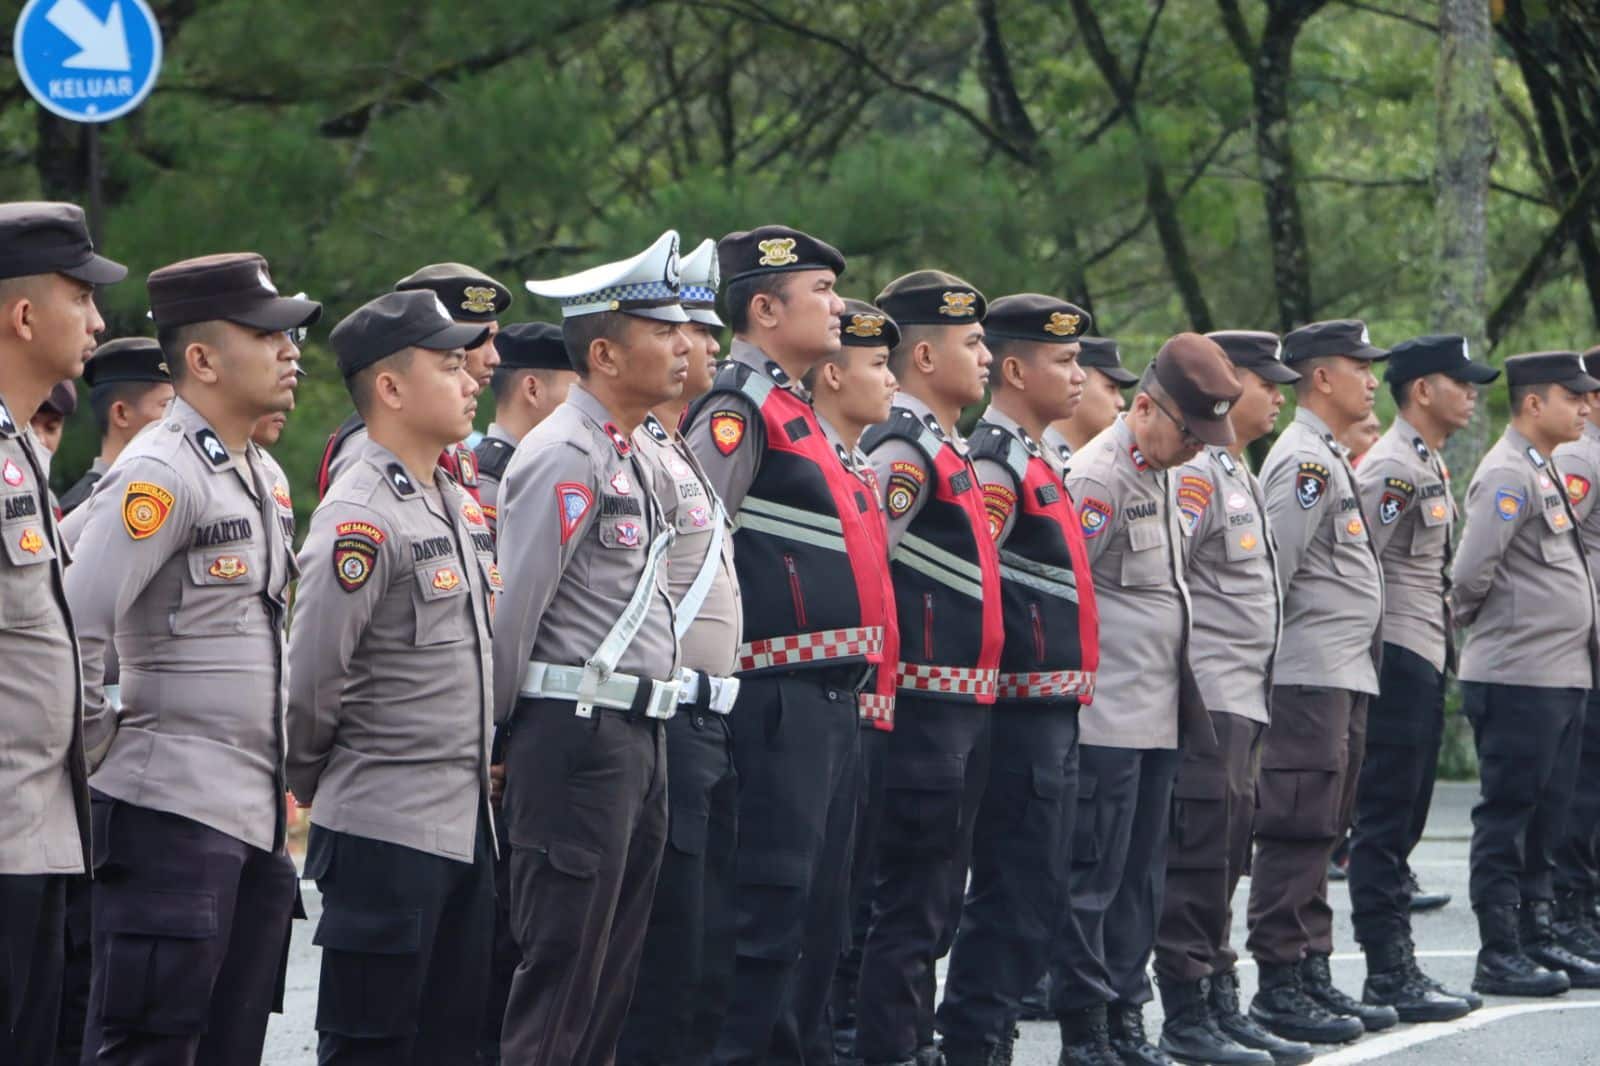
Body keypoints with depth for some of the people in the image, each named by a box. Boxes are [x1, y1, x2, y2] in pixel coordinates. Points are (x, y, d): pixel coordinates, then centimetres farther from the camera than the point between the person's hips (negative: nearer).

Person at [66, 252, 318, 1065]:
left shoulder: (263, 476, 16)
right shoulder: (159, 474, -14)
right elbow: (74, 621, -21)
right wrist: (100, 738, -12)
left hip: (256, 809, 9)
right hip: (173, 812, -9)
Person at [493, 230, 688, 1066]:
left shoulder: (628, 456, 18)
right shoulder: (565, 456, -13)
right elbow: (515, 606, -15)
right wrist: (501, 727, -7)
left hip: (637, 741, 9)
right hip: (578, 737, -9)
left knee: (611, 974, 11)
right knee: (561, 970, -7)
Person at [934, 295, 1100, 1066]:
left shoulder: (1033, 464, 19)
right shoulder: (993, 463, -13)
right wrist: (992, 682, -18)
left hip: (1051, 715, 10)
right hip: (1022, 711, -10)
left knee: (1032, 895, 12)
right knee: (1016, 896, -9)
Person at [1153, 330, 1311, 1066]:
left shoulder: (1238, 474, 19)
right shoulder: (1195, 473, -12)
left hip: (1243, 700, 10)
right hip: (1205, 698, -10)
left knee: (1223, 862, 12)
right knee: (1196, 859, -7)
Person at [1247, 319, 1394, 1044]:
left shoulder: (1330, 460, 19)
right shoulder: (1303, 460, -13)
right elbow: (1269, 572, -18)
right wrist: (1264, 669, -17)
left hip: (1343, 679, 10)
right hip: (1310, 679, -10)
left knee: (1319, 837, 12)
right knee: (1295, 834, -8)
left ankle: (1313, 977, 17)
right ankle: (1278, 986, -6)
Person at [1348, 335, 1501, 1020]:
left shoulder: (1430, 466, 18)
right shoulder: (1392, 469, -15)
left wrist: (1443, 649, 19)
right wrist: (1370, 652, -17)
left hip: (1425, 663, 10)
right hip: (1397, 662, -10)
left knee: (1402, 824, 12)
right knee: (1384, 824, -6)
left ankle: (1395, 969, 17)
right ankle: (1390, 973, -5)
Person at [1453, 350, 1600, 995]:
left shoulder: (1545, 473, 17)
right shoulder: (1507, 476, -14)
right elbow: (1470, 572, -21)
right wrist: (1471, 619, -3)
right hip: (1518, 677, -9)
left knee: (1545, 819, 13)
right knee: (1506, 819, -4)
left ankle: (1538, 941, 20)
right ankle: (1499, 955, -1)